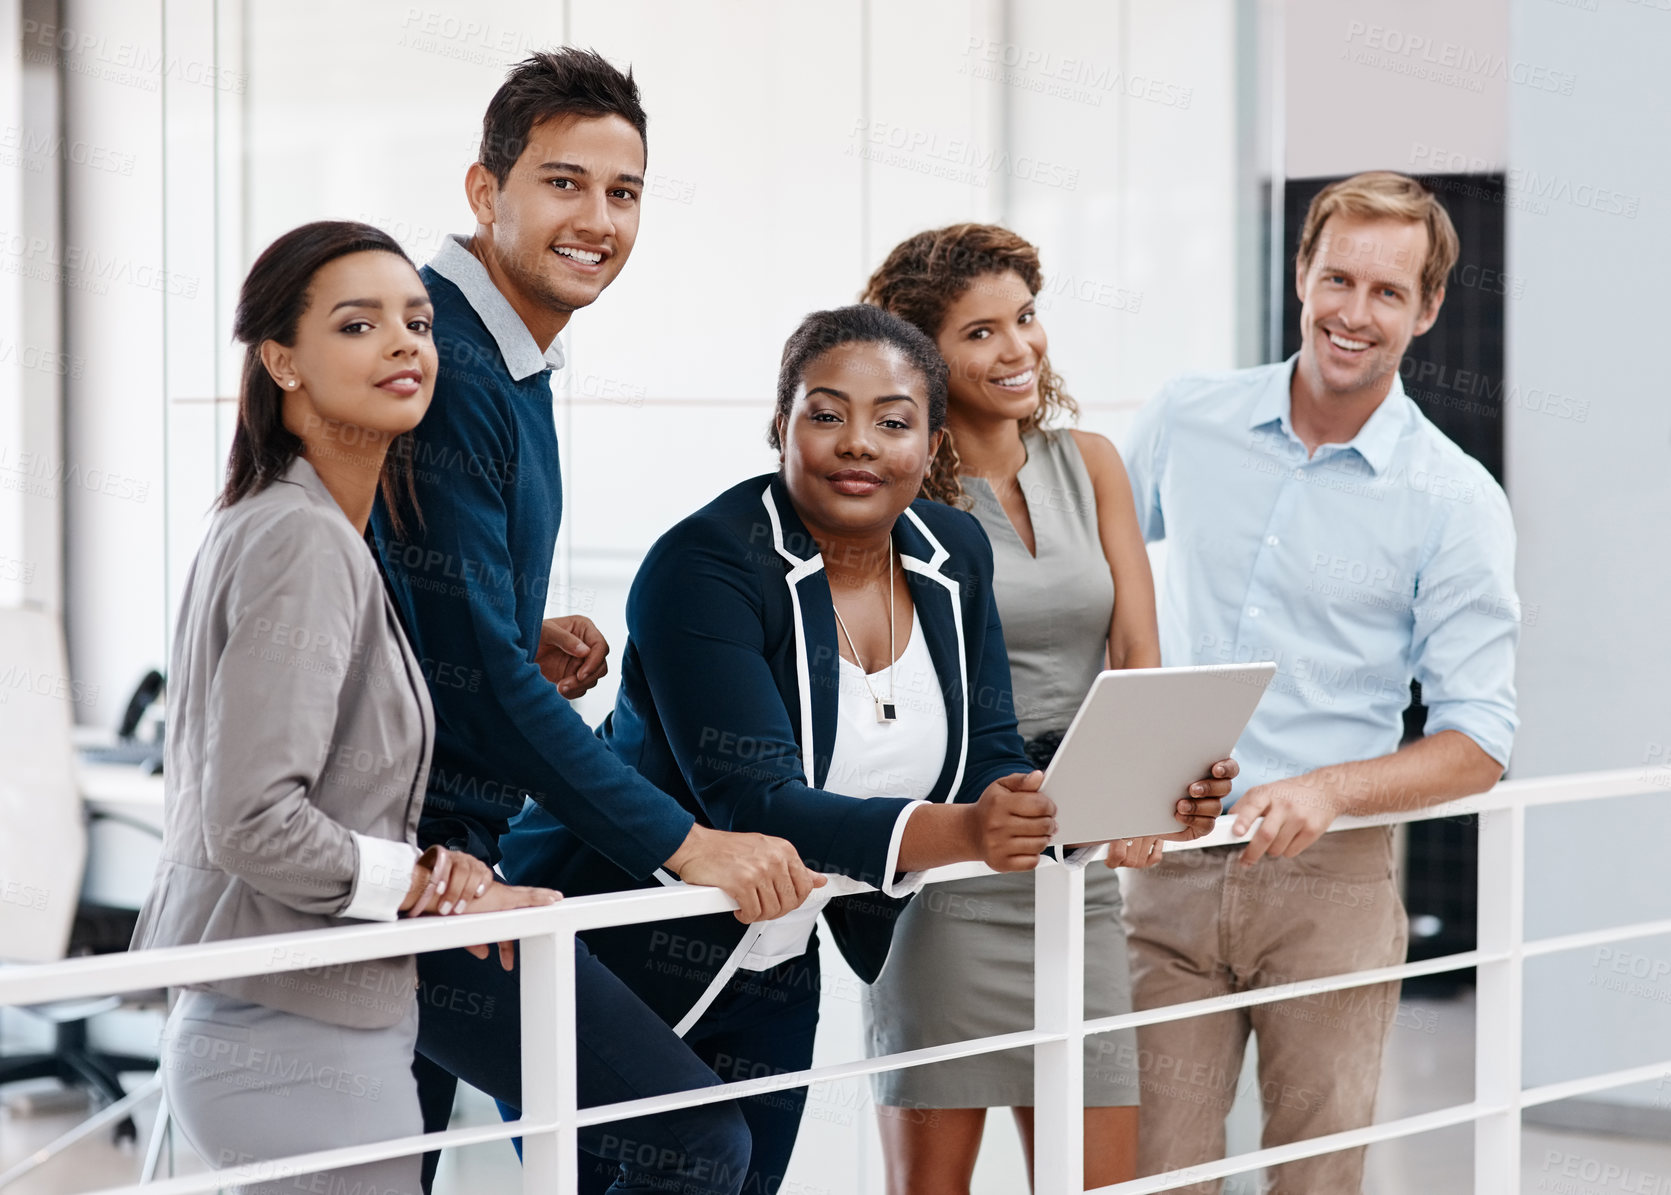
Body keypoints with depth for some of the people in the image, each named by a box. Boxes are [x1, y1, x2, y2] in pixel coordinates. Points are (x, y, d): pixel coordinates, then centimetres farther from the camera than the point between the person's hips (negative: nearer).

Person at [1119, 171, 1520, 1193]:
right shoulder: (1184, 421, 5)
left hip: (1331, 879, -1)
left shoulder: (1457, 502, -3)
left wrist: (1327, 789, -20)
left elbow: (1478, 744, -4)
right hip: (1171, 868, 2)